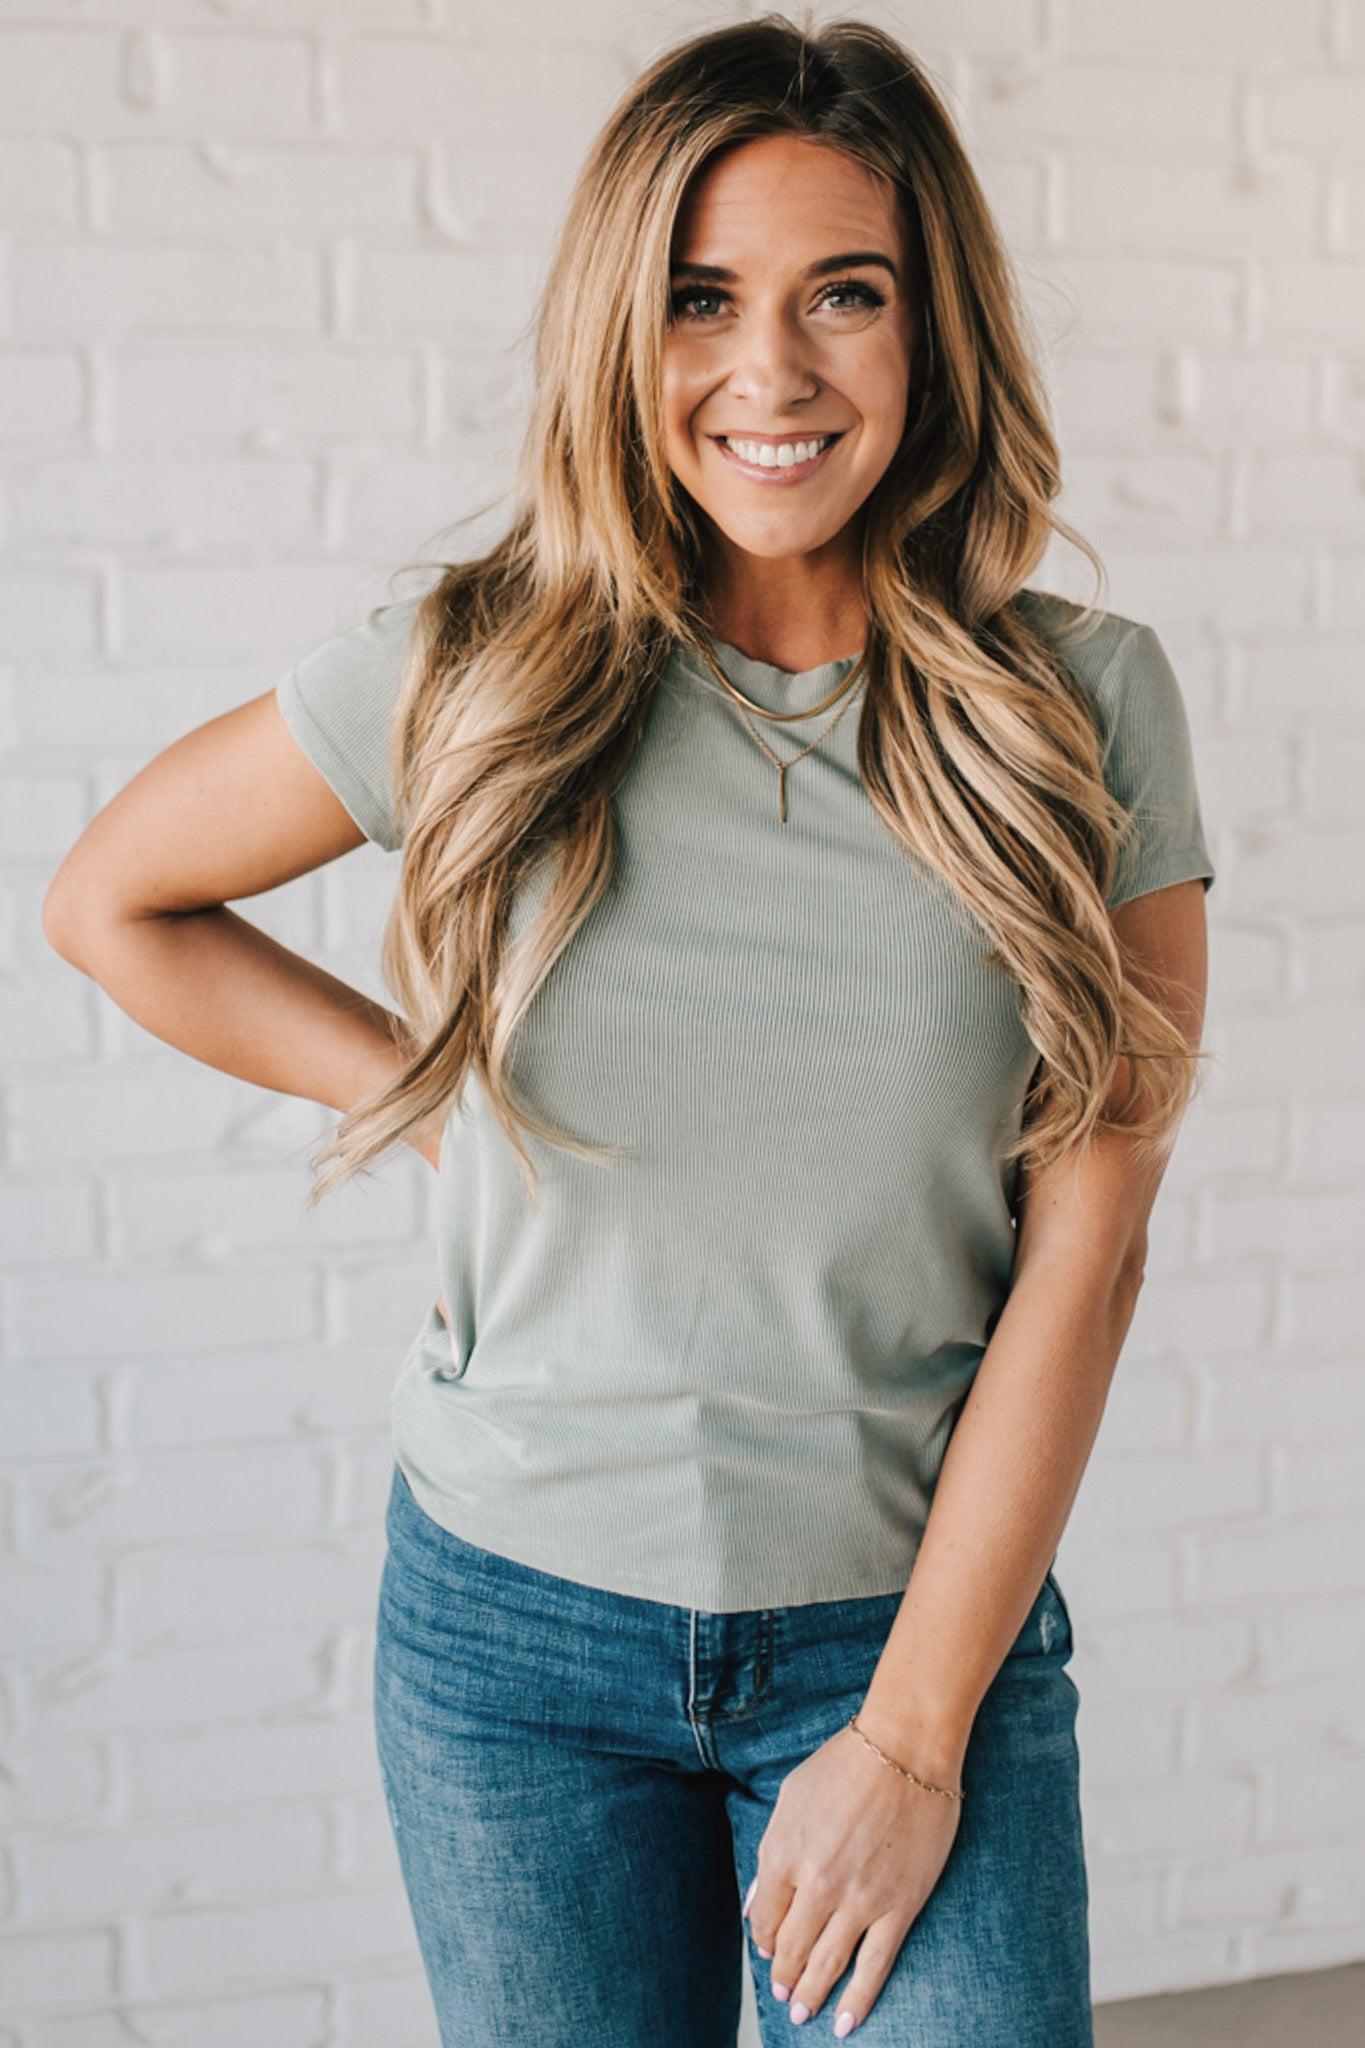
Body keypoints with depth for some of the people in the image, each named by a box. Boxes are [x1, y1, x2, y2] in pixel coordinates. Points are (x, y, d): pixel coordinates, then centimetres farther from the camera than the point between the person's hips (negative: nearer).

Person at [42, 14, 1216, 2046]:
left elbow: (1082, 1253, -8)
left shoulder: (1084, 710, -6)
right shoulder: (473, 680, -6)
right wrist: (426, 1094, 0)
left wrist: (913, 1733, -9)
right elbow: (112, 901, 10)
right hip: (520, 1628, 1)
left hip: (914, 1624, 0)